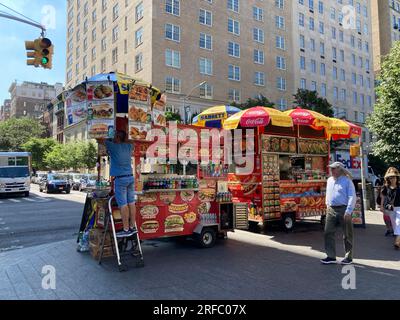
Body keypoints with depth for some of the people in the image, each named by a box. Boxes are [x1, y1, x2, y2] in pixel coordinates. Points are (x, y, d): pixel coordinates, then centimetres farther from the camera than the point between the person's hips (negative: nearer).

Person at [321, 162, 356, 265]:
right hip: (331, 210, 6)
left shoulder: (347, 181, -7)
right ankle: (331, 256, 9)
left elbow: (352, 197, -12)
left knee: (347, 235, 6)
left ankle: (348, 257, 18)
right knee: (328, 233, 2)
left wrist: (348, 211, -19)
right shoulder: (329, 180, 13)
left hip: (343, 209, -6)